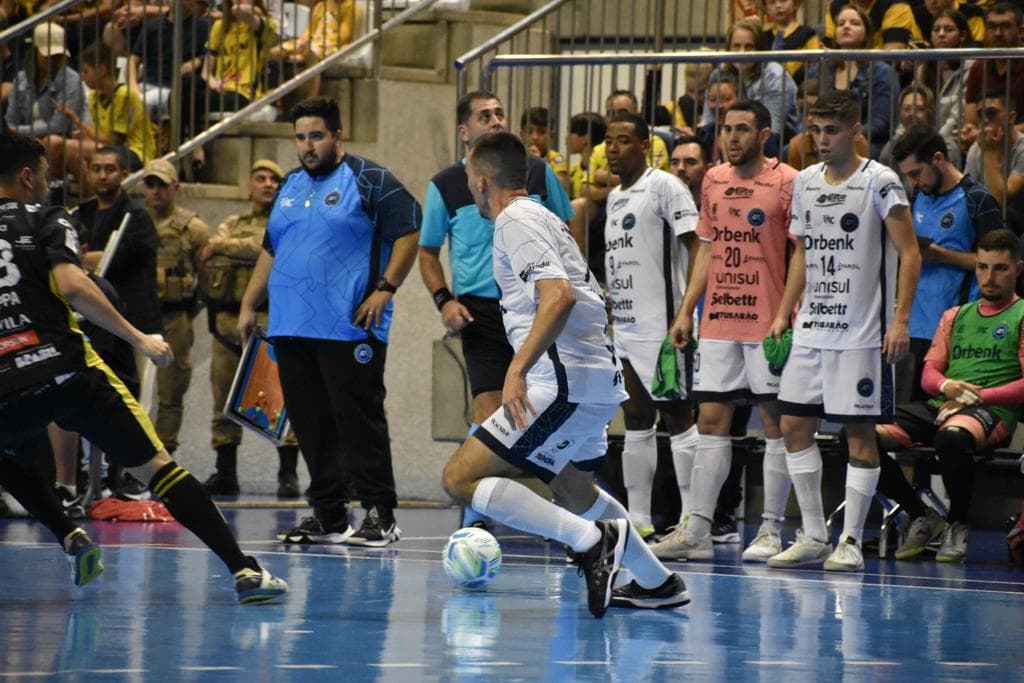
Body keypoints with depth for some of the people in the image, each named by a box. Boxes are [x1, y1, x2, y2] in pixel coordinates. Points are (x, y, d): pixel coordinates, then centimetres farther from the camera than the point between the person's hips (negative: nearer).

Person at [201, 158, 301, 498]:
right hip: (227, 319, 4)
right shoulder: (230, 225, 21)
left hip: (270, 321, -4)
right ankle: (225, 473, 14)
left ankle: (288, 474, -6)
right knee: (225, 402, 6)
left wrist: (223, 247, -4)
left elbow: (270, 248, -12)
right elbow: (209, 265, 6)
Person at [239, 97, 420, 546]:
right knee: (311, 425, 7)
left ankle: (380, 516, -5)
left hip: (349, 328, -7)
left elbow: (408, 232, -8)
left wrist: (385, 289, -16)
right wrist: (248, 305, 19)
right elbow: (271, 251, 25)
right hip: (291, 329, 7)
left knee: (359, 422, -8)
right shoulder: (290, 188, 18)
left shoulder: (369, 181, -3)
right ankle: (327, 517, 14)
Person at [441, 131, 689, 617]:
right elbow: (583, 296, 29)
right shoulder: (540, 218, 20)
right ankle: (657, 583, 38)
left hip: (565, 384, -10)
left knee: (460, 478, -13)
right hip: (596, 378, 10)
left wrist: (518, 368, -31)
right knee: (572, 488, 32)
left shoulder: (515, 222, -10)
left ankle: (590, 539, -19)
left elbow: (560, 296, -25)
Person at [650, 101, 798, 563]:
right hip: (717, 323, 6)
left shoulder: (787, 182, -6)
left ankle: (770, 530, 4)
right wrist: (686, 311, 15)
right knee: (711, 421, 5)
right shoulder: (713, 181, 12)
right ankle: (697, 529, 6)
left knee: (775, 422, 0)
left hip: (768, 324, -6)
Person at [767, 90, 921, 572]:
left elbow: (909, 253, -9)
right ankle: (814, 536, 13)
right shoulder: (805, 182, 11)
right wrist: (784, 313, 16)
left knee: (860, 432, -3)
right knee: (794, 426, 5)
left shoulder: (880, 182, -8)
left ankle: (851, 542, 2)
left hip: (862, 333, -7)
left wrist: (900, 319, -17)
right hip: (811, 329, 7)